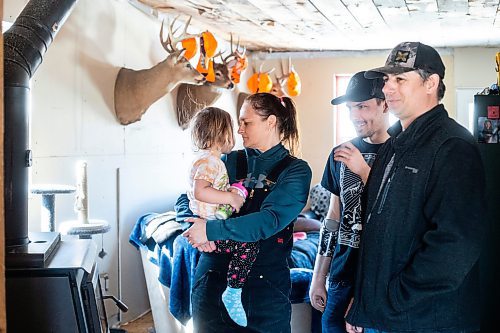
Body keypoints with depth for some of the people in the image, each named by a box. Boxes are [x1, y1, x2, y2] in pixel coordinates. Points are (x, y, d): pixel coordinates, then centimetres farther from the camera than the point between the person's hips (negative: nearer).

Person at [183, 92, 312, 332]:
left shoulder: (296, 170, -4)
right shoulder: (230, 161, 9)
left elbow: (271, 220, -18)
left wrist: (211, 230, -22)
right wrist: (197, 228, -13)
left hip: (264, 283, -3)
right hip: (214, 275, 3)